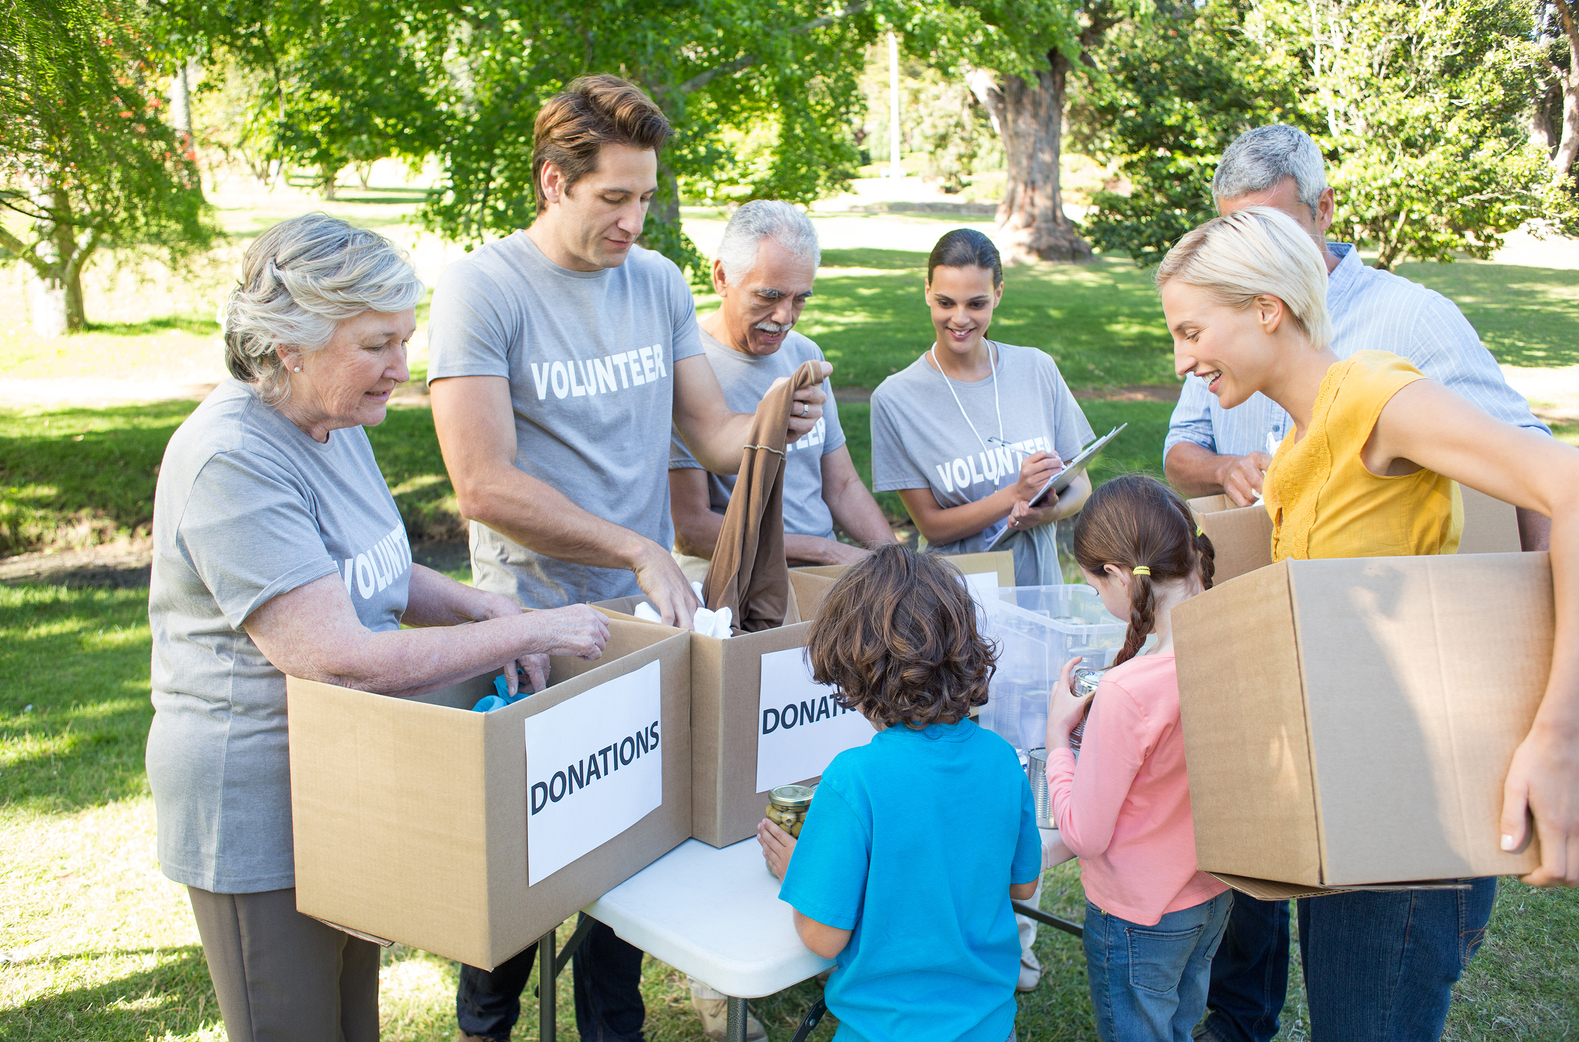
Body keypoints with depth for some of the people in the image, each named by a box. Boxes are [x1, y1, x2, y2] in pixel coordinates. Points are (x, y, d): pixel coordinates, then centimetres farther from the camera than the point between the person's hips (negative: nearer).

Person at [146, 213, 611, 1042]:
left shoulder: (331, 422, 3)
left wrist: (473, 606, -4)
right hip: (257, 809, -8)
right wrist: (528, 633, -25)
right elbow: (342, 661, -31)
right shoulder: (231, 461, -26)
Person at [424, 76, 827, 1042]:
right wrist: (639, 553, -21)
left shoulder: (660, 283, 6)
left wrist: (773, 424, -17)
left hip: (650, 612, 5)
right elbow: (486, 486, -19)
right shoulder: (482, 289, -11)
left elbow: (713, 435, 6)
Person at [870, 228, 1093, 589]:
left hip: (1040, 585, 3)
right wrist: (1016, 495, -16)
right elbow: (931, 526, -4)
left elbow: (1080, 484, 12)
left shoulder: (1038, 369, 6)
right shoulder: (896, 398, -4)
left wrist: (1051, 510, -9)